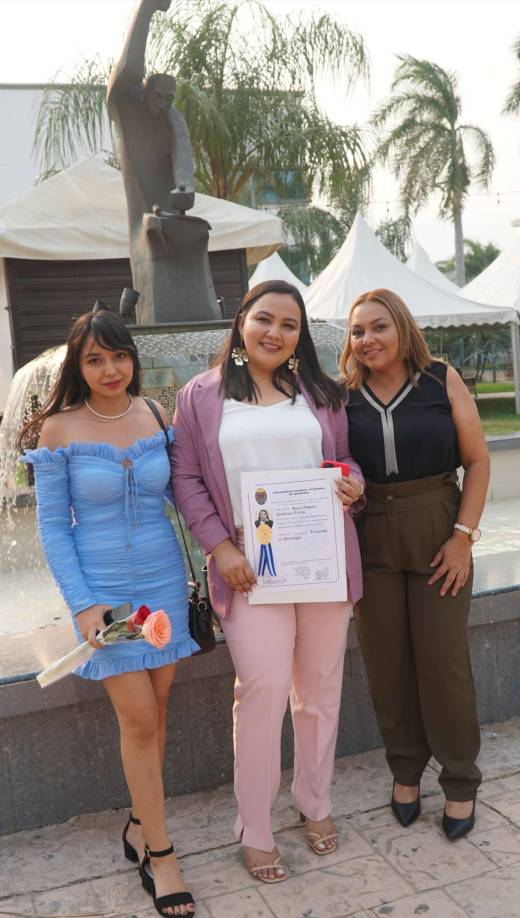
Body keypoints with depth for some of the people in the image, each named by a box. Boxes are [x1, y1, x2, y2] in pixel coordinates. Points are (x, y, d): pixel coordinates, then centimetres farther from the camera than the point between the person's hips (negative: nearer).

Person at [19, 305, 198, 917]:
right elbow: (52, 525, -5)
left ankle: (140, 825, 32)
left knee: (155, 709, 11)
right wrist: (82, 604, -11)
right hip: (103, 589, -3)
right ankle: (160, 852, 16)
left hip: (163, 580, 4)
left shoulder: (157, 416, 2)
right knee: (138, 718, -1)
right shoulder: (60, 429, -8)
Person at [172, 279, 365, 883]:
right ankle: (255, 831, 13)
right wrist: (220, 548, -9)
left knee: (320, 688, 11)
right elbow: (186, 479, 1)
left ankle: (315, 804, 34)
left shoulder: (320, 394, 10)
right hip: (250, 566, -3)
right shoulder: (200, 396, 3)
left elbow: (347, 457, 16)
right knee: (263, 689, -8)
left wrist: (353, 482, -8)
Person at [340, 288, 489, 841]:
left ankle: (460, 781, 23)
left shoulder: (442, 381, -3)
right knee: (386, 662, 9)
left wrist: (464, 536, -8)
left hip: (438, 535, -1)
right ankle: (405, 770, 29)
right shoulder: (342, 396, 1)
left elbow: (477, 461, -2)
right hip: (370, 543, 2)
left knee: (443, 661, 4)